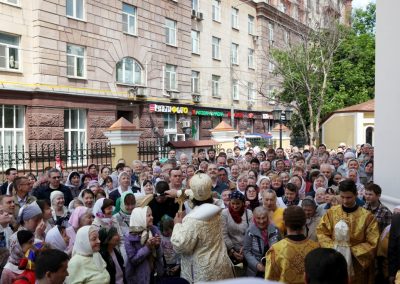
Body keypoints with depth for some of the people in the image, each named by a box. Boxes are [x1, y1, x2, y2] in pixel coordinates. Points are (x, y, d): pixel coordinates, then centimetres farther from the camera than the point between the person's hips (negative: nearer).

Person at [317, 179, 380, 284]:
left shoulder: (366, 216, -9)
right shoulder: (332, 212, -2)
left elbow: (372, 243, -8)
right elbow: (321, 232, 0)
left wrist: (352, 250, -16)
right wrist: (332, 247, -15)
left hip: (356, 264, -2)